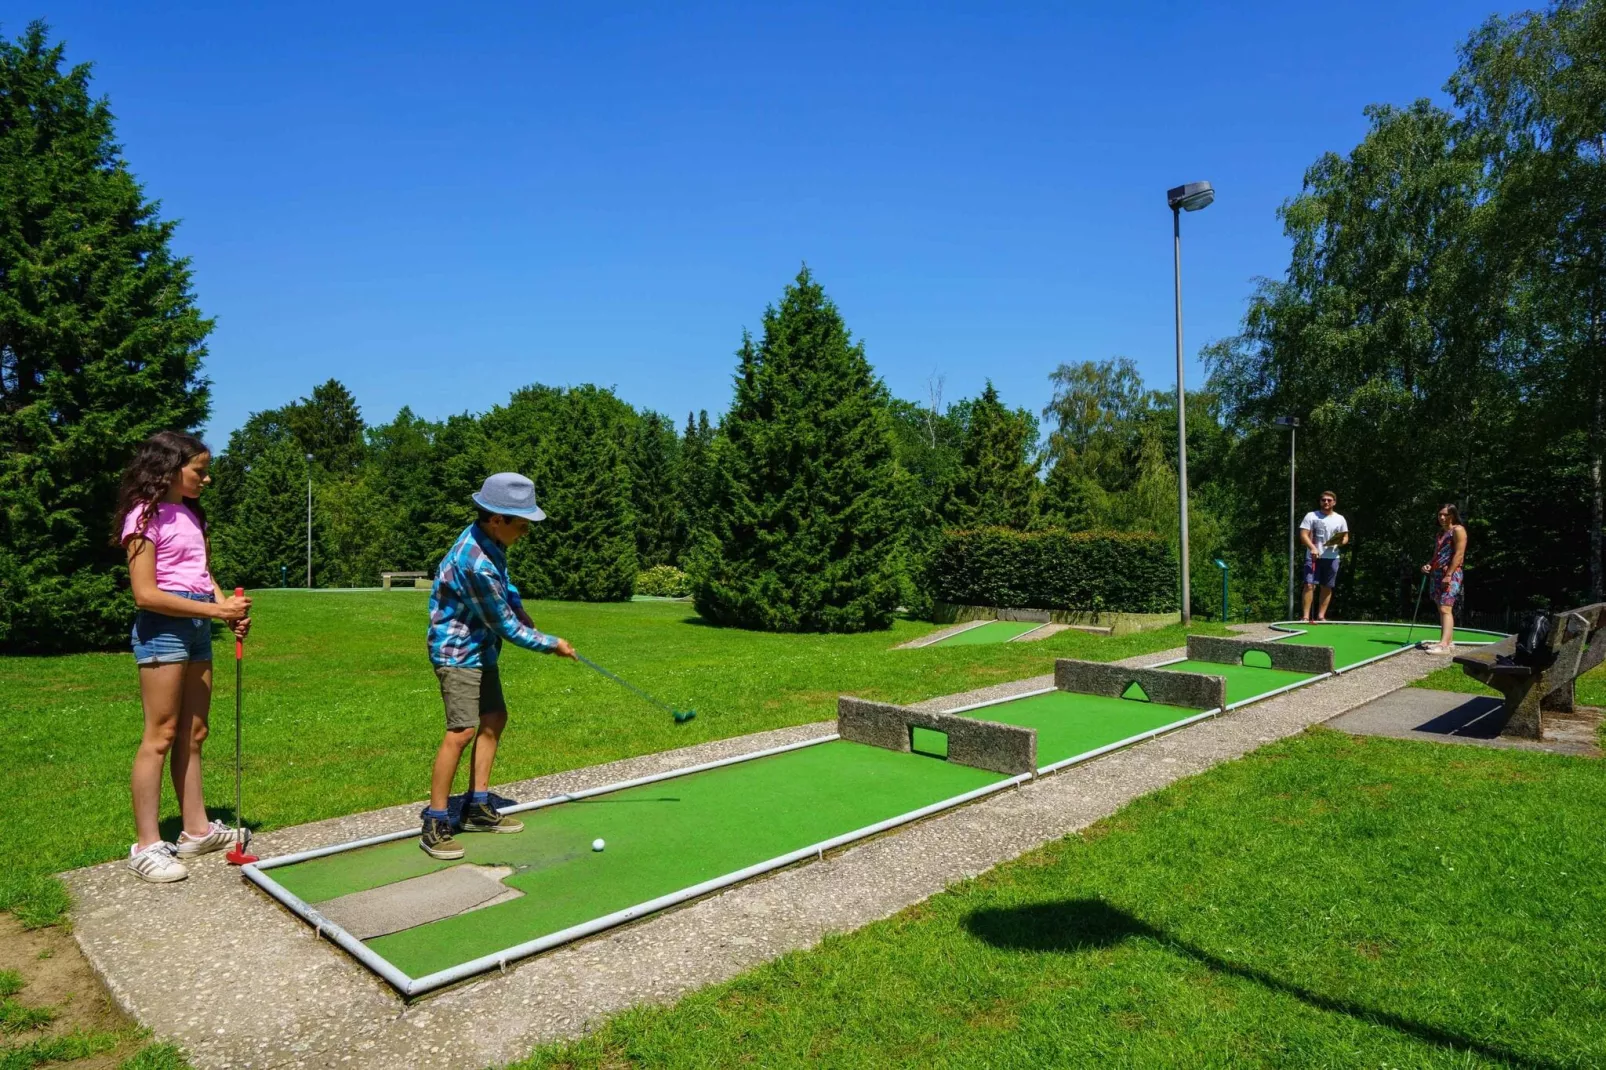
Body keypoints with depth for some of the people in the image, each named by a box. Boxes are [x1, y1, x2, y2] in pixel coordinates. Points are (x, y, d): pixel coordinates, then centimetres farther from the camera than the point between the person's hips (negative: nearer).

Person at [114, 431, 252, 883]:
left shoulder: (191, 514, 16)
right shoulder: (146, 516, -9)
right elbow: (145, 594, -15)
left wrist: (229, 606, 0)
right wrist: (214, 610, -16)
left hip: (199, 626, 8)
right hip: (163, 626, -8)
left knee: (193, 734, 11)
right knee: (161, 735, -5)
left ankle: (196, 829, 19)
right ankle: (146, 845, 3)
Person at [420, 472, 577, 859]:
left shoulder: (487, 539, -2)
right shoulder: (478, 565, -30)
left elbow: (503, 582, 20)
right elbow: (506, 627, -20)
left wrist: (519, 608, 4)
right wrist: (552, 645, -9)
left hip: (479, 648, 10)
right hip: (457, 651, -10)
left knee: (494, 718, 13)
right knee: (462, 731, -14)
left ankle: (478, 807, 22)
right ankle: (435, 825, -4)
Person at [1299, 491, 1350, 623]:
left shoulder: (1340, 519, 12)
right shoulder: (1311, 516, 2)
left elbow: (1345, 537, 15)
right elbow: (1303, 534, -4)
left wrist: (1340, 542, -9)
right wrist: (1312, 548, -20)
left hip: (1332, 558, 3)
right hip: (1313, 557, -3)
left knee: (1327, 587, 5)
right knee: (1310, 585, -12)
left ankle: (1321, 616, 12)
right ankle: (1306, 616, -13)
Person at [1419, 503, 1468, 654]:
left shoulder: (1458, 530, -7)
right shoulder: (1441, 532, 20)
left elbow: (1459, 554, -15)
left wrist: (1449, 575, -21)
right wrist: (1429, 565, 7)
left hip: (1450, 575, -9)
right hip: (1437, 574, 9)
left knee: (1445, 608, -16)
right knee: (1442, 609, 10)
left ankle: (1444, 644, -22)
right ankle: (1448, 641, 15)